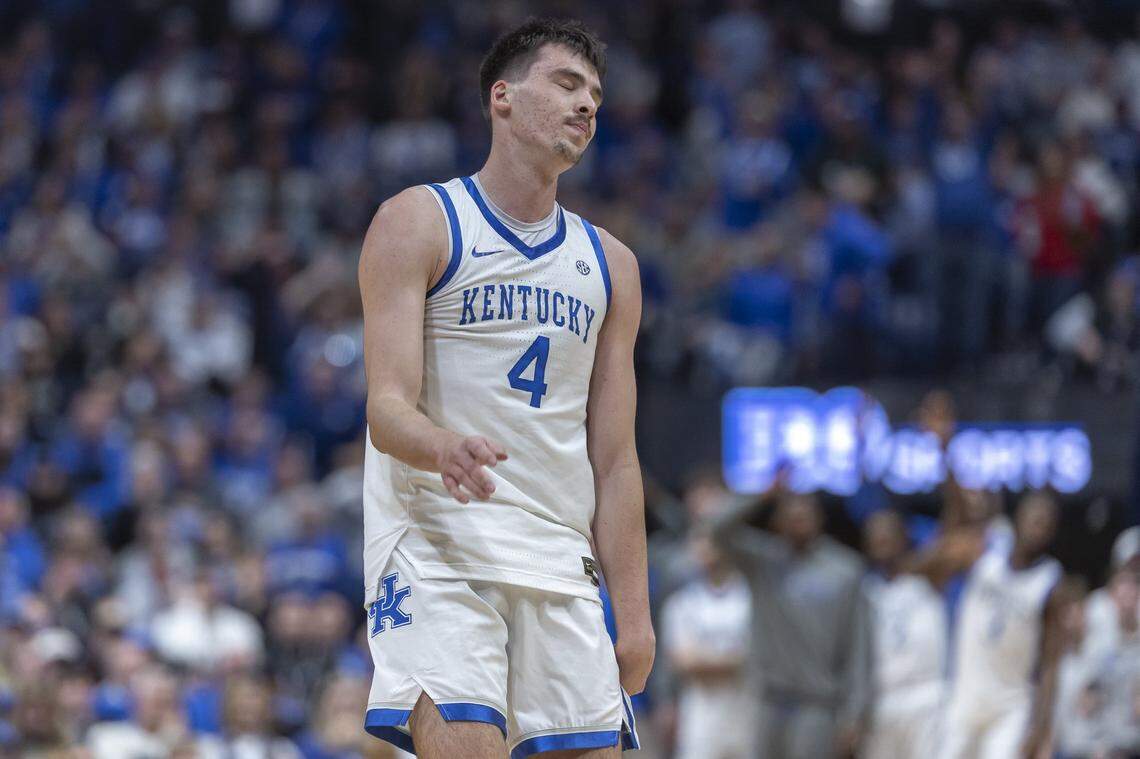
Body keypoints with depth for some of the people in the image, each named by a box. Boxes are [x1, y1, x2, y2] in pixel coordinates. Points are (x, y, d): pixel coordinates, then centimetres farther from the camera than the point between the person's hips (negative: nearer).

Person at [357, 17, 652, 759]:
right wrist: (442, 447, -32)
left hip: (561, 569, 6)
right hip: (436, 545, -5)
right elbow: (387, 408, -10)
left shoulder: (610, 265, 17)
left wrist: (634, 613, 9)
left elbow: (615, 461, 16)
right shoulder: (418, 222, 1)